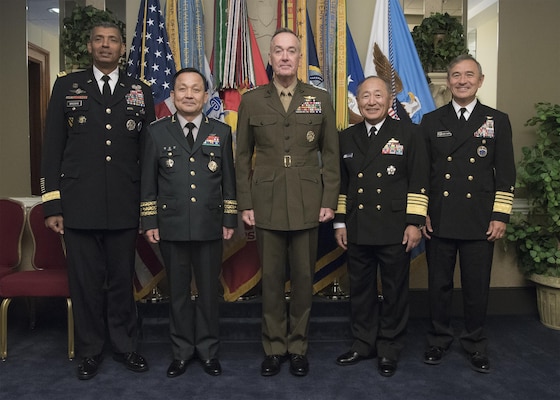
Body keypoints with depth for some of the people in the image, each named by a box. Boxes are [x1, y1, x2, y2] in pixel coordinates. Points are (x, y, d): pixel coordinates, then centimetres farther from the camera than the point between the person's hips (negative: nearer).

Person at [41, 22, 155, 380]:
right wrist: (52, 205, -1)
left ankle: (125, 346, 27)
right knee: (85, 282, 8)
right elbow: (53, 148, 4)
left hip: (125, 208, 1)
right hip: (79, 206, 0)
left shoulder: (141, 92, 8)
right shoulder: (67, 87, 7)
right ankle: (91, 350, 26)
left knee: (122, 280, 10)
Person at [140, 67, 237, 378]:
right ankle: (182, 351, 26)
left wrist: (230, 219, 3)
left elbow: (229, 180, 6)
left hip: (210, 227, 0)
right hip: (171, 227, 0)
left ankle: (208, 350, 24)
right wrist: (149, 222, 1)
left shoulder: (221, 132, 6)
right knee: (178, 291, 10)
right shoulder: (157, 132, 4)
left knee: (209, 290, 9)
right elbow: (148, 182, 5)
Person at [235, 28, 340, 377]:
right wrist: (245, 203, 1)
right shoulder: (251, 101, 5)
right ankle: (274, 348, 23)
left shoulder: (321, 99, 6)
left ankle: (298, 347, 24)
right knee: (272, 279, 7)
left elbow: (331, 154, 5)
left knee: (304, 278, 8)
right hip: (267, 204, 0)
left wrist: (329, 201, -1)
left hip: (308, 205, 0)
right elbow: (243, 157, 6)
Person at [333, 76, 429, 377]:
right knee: (360, 290, 12)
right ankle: (363, 344, 27)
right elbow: (341, 183, 12)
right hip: (357, 230, 3)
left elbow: (418, 182, -4)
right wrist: (340, 222, 8)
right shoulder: (347, 138, 10)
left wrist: (415, 222, -9)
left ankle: (389, 349, 23)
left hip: (395, 230, -3)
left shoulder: (408, 133, 0)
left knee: (395, 292, 7)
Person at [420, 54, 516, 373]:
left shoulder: (497, 121, 5)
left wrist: (501, 216, -4)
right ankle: (439, 339, 27)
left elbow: (506, 174, 3)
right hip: (439, 220, 1)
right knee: (439, 284, 10)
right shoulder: (431, 121, 7)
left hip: (480, 223, 0)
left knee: (477, 286, 7)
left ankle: (476, 344, 26)